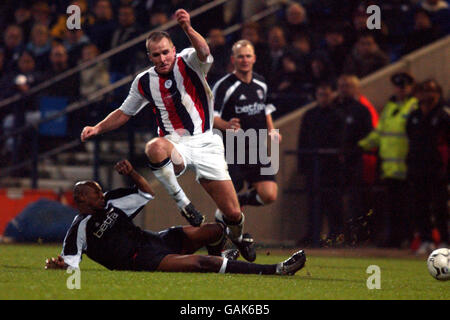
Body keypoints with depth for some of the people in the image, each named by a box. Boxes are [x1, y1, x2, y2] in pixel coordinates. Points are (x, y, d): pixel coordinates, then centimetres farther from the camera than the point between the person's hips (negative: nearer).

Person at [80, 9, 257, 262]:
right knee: (154, 148, -40)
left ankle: (237, 236, 35)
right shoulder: (145, 82, 5)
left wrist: (188, 29, -50)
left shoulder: (189, 62, -5)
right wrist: (97, 129, 3)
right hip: (175, 145, 1)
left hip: (205, 143, -1)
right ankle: (182, 202, -24)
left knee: (233, 214, -4)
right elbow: (125, 113, 19)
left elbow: (204, 51, -29)